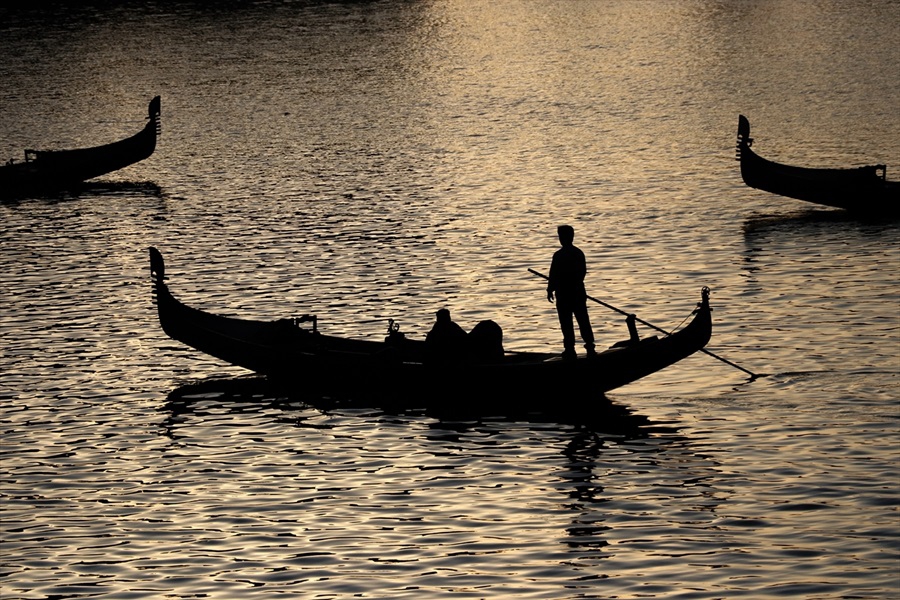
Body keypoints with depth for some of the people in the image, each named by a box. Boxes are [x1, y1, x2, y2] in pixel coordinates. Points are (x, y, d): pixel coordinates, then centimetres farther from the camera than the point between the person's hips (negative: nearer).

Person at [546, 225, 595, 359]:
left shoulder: (559, 255, -16)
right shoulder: (579, 253, 4)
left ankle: (570, 348, 0)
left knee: (566, 322, 0)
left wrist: (550, 290, -2)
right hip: (579, 292, 6)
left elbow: (554, 275, -13)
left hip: (563, 293, -6)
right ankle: (589, 344, 11)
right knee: (583, 319, 12)